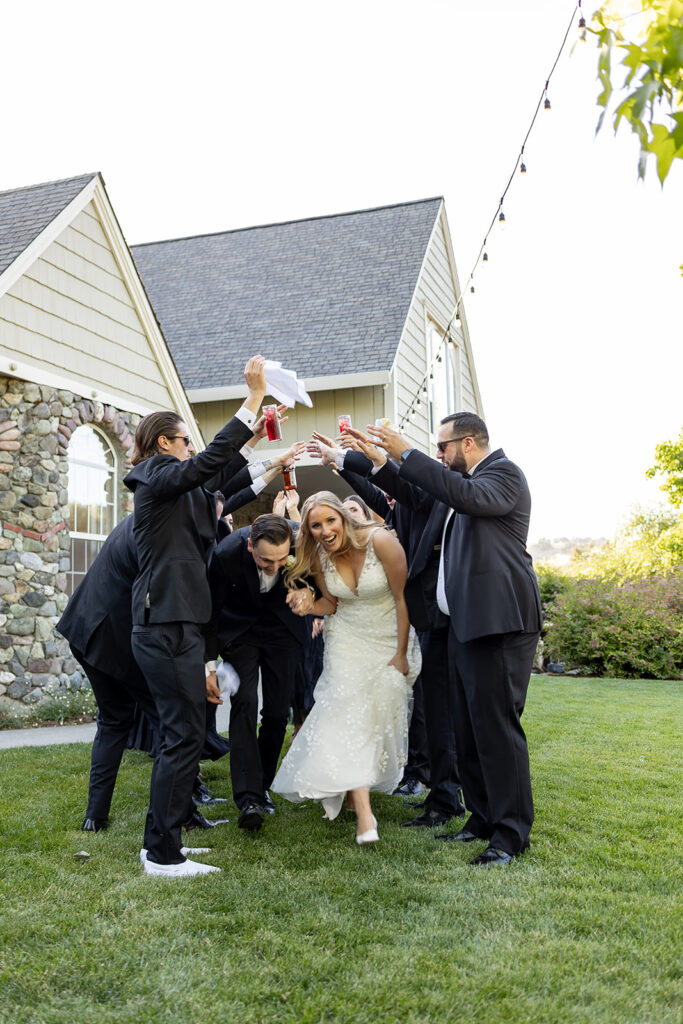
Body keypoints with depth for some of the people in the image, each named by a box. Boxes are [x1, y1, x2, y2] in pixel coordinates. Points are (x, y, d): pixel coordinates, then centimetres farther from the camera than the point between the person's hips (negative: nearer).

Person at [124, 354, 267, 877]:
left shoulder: (169, 486, 18)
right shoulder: (158, 478, -8)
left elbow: (217, 475, 29)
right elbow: (213, 460, -22)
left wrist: (256, 428, 26)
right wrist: (255, 396, -22)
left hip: (172, 624, 10)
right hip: (168, 626, -10)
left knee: (179, 735, 14)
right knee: (185, 736, -6)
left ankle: (160, 842, 22)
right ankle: (164, 854, 2)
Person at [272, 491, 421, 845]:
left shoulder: (381, 541, -23)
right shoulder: (318, 556, -9)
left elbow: (402, 598, -16)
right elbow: (331, 602, 5)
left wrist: (401, 653, -11)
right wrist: (310, 605, -18)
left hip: (390, 637, -2)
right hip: (347, 640, 2)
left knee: (382, 712, 3)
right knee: (349, 712, -13)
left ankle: (373, 777, 30)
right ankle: (363, 812, -16)